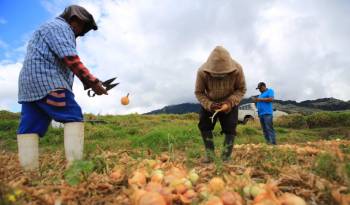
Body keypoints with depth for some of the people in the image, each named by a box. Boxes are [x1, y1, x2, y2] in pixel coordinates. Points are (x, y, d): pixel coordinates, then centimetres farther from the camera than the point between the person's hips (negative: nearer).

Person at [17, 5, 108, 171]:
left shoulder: (49, 29, 32)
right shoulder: (60, 27, 0)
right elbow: (71, 59, -16)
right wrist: (92, 82, -15)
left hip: (29, 83, 10)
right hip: (47, 82, -10)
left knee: (29, 127, 1)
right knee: (74, 117, -11)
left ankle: (29, 171, 2)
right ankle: (75, 165, -17)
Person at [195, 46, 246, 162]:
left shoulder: (237, 70, -29)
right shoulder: (202, 72, -31)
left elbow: (241, 89, -16)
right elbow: (199, 92, -18)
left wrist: (230, 103, -32)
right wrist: (209, 105, -36)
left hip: (229, 103, 0)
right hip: (209, 103, 1)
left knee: (230, 129, -7)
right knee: (204, 125, -8)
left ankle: (226, 158, 3)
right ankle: (209, 155, 1)